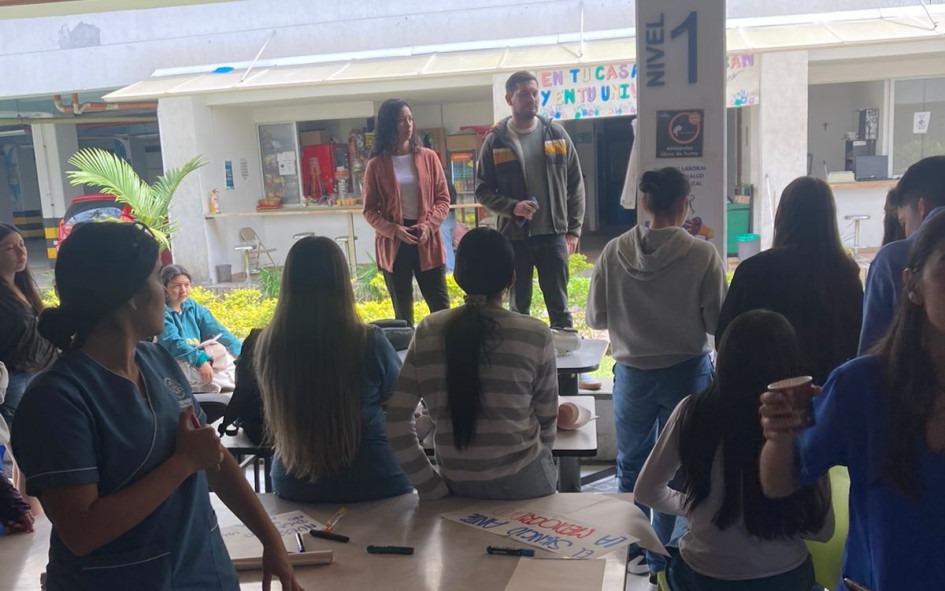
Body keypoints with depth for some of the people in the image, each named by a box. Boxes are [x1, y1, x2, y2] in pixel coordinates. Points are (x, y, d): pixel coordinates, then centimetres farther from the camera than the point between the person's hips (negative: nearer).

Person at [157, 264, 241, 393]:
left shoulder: (193, 307, 10)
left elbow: (218, 332, 3)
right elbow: (173, 342, -22)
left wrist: (244, 353, -9)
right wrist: (199, 360, -37)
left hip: (199, 362, 6)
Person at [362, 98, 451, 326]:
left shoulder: (429, 157, 3)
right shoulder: (376, 165, -1)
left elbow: (443, 198, 4)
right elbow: (370, 210, 0)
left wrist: (429, 225, -13)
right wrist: (394, 230, -16)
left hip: (427, 243, 1)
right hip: (393, 245, -1)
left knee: (441, 307, 2)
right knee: (403, 312, 8)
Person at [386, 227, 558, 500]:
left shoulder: (427, 332, -6)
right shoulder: (535, 335, -12)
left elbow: (396, 420, -8)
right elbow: (546, 420, -1)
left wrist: (433, 487, -2)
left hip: (456, 485, 2)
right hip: (522, 483, -2)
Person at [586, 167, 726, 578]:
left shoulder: (614, 252, -10)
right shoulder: (703, 255, -16)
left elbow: (596, 318, -3)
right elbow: (717, 322, -12)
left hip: (632, 374, 2)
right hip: (686, 372, -1)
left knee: (631, 465, 20)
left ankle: (635, 551, 33)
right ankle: (663, 557, 27)